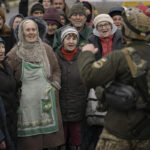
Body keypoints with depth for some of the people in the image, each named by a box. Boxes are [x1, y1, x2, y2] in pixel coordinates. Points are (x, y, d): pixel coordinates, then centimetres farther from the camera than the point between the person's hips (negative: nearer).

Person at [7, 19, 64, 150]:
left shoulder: (46, 49, 10)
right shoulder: (15, 53, 2)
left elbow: (56, 69, 18)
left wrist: (55, 85, 5)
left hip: (47, 100, 2)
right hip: (26, 102, -2)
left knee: (50, 137, 2)